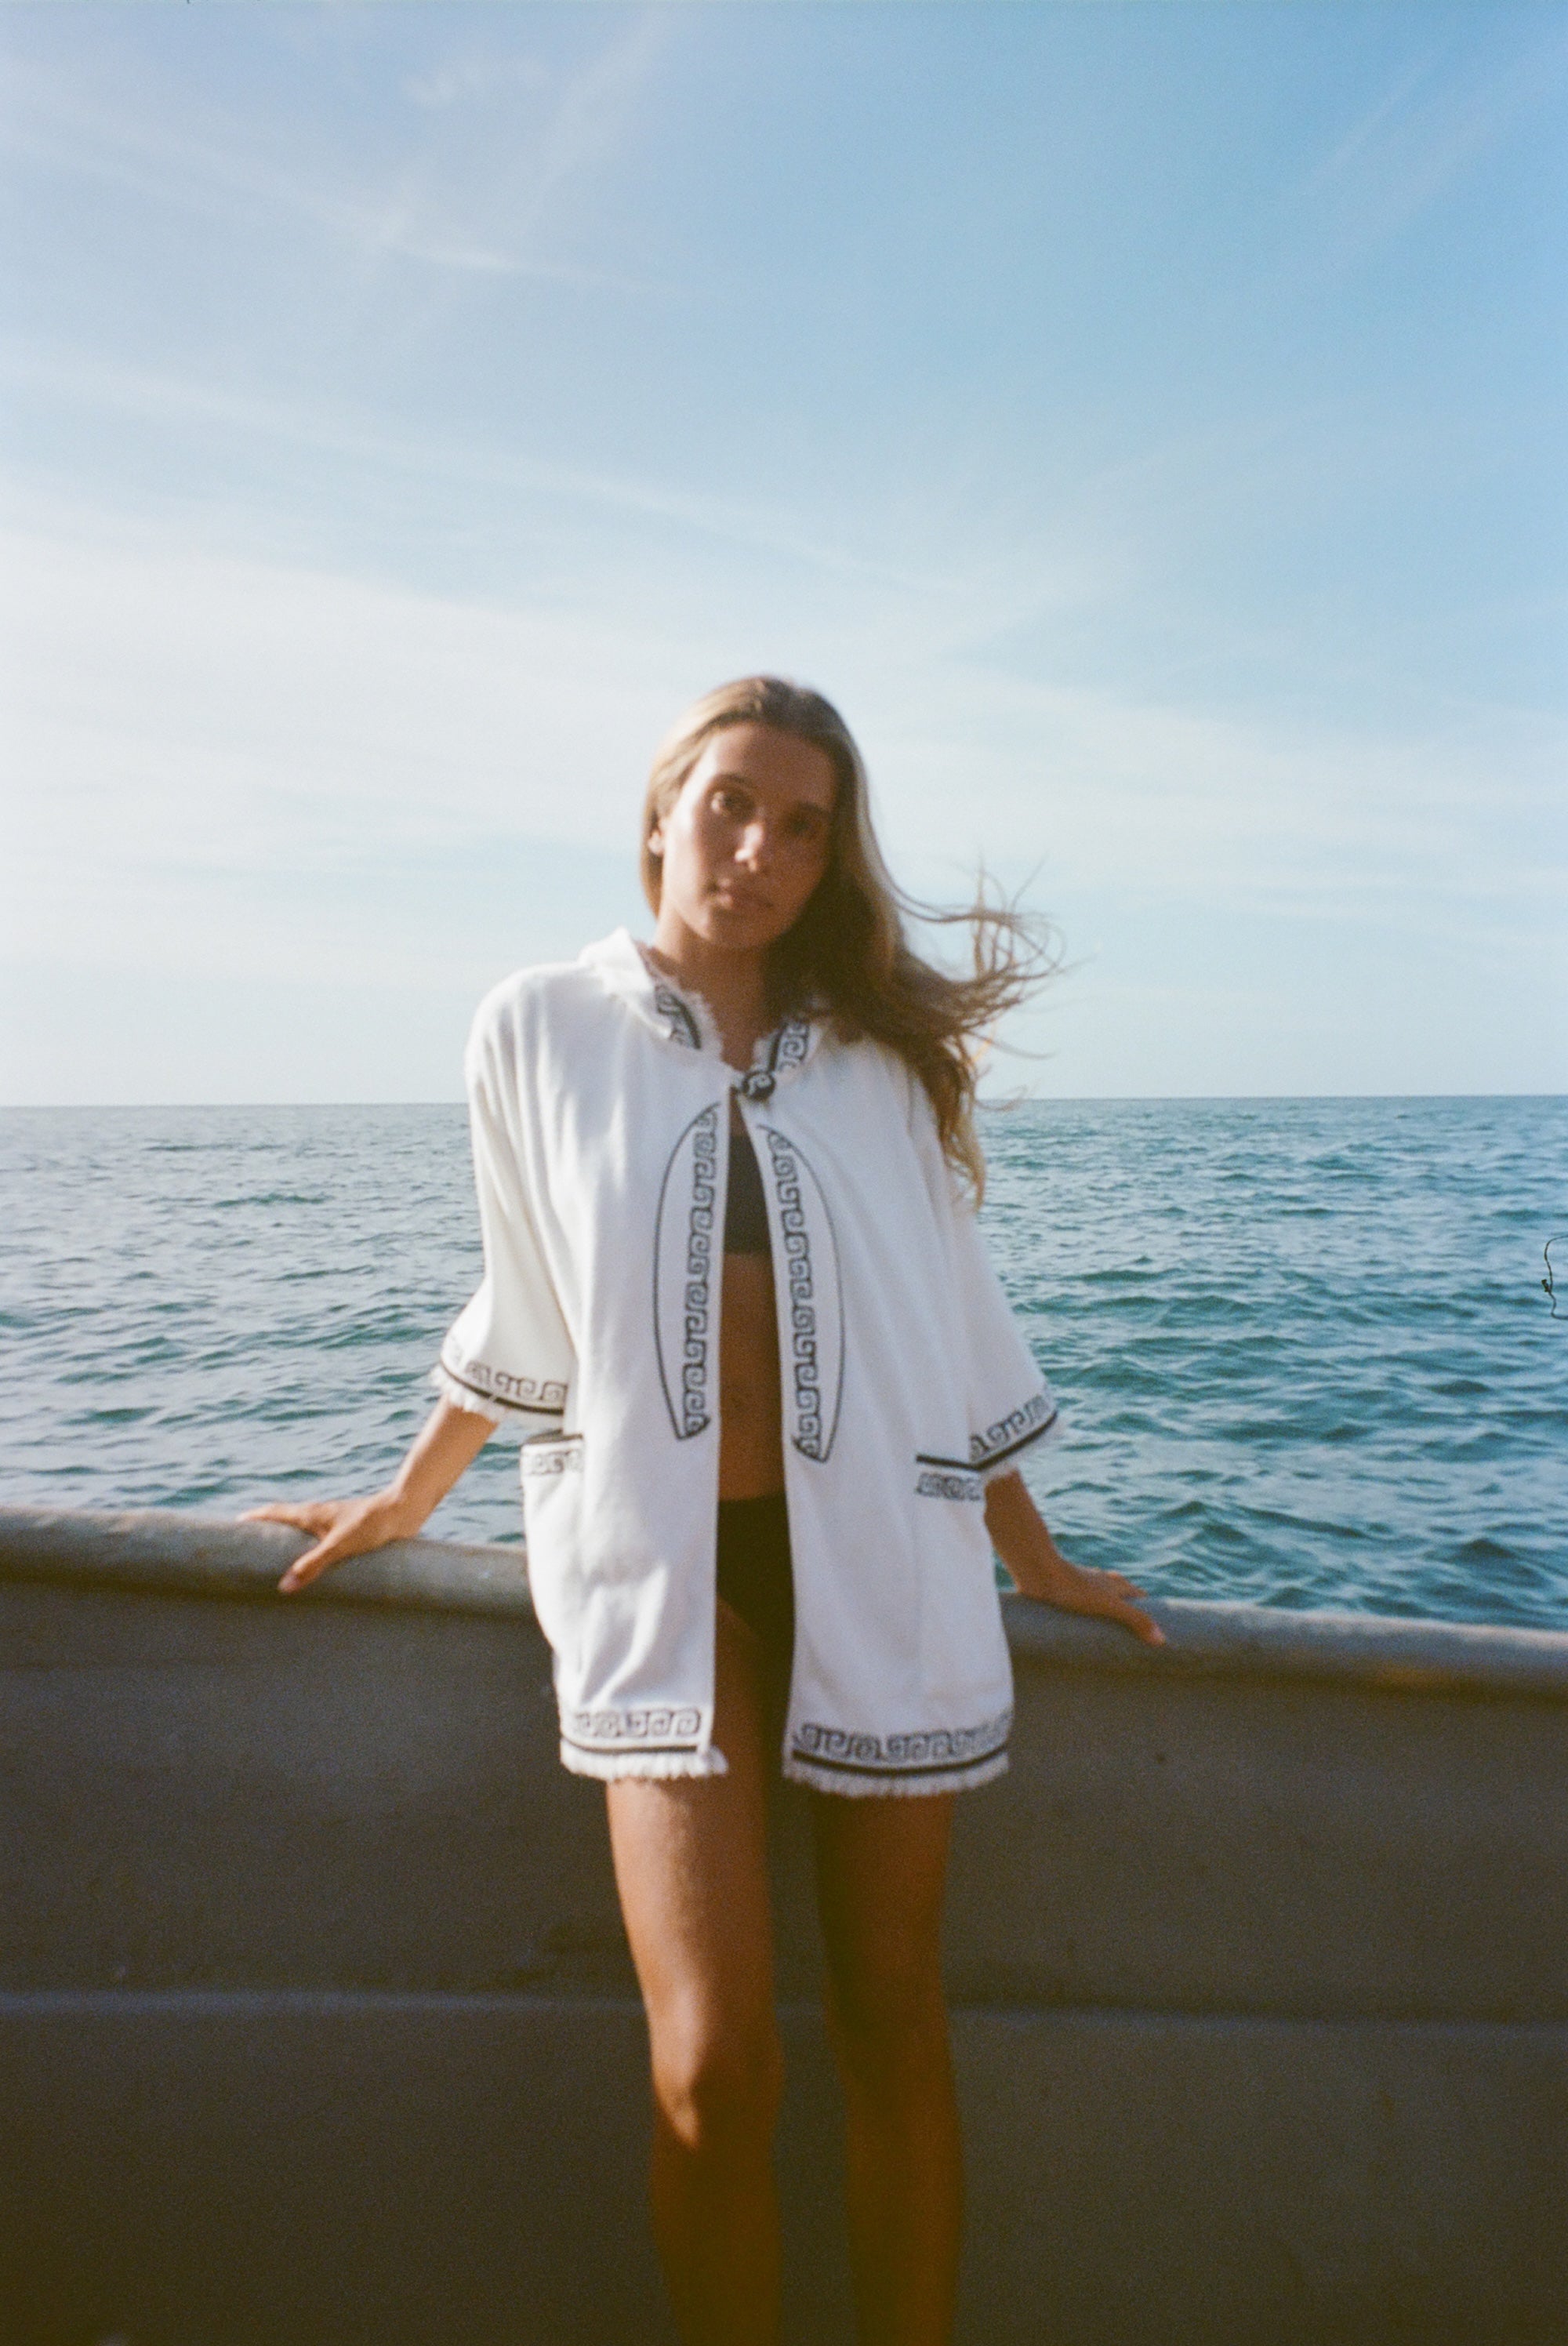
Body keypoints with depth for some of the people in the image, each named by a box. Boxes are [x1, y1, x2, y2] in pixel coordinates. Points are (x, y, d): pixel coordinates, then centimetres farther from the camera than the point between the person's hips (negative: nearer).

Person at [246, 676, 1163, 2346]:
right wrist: (407, 1502, 20)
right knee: (716, 2066, -9)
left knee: (893, 2030, 10)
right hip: (665, 1565, -1)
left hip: (875, 1557, 2)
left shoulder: (880, 1056, 5)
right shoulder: (539, 1031, 1)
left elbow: (953, 1326, 11)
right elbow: (522, 1317, 12)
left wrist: (1032, 1554, 14)